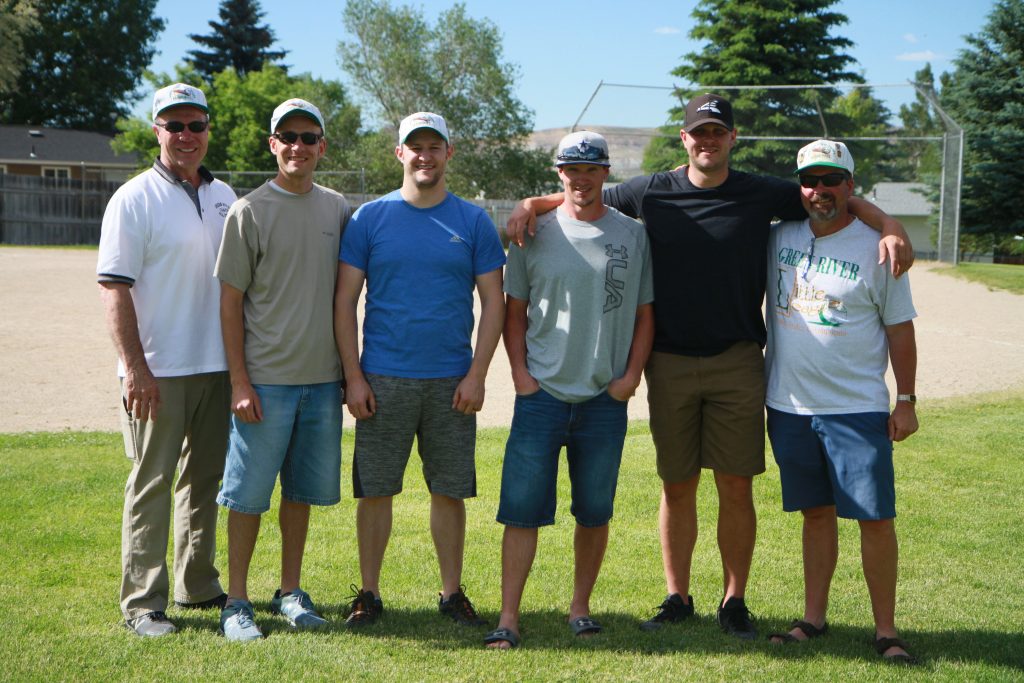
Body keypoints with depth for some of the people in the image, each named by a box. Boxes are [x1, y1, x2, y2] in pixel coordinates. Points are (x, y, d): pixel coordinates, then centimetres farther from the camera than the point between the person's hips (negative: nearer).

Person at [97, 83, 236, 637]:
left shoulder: (224, 196, 12)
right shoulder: (135, 199, -7)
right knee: (152, 484, -1)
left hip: (217, 366, 6)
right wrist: (134, 366, -19)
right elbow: (113, 286, -12)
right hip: (158, 372, -6)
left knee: (205, 479, 14)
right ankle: (142, 602, 6)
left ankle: (198, 585, 27)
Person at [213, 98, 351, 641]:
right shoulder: (249, 211, -4)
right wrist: (239, 382, -10)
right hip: (266, 379, -4)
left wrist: (347, 367, 13)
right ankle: (236, 602, 11)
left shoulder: (337, 209, 9)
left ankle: (290, 592, 24)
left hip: (323, 378, 4)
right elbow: (230, 301, -5)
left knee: (301, 490, 12)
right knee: (249, 493, 0)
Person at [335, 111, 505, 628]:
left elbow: (493, 301, 5)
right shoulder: (370, 218, 3)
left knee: (450, 490, 7)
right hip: (383, 380, -1)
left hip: (451, 381, 1)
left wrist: (477, 374, -4)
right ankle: (368, 592, 16)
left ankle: (452, 592, 20)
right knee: (375, 489, 3)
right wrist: (353, 377, -5)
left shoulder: (473, 222, 6)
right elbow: (344, 300, 2)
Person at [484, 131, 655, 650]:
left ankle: (580, 608, 24)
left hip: (606, 399, 1)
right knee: (522, 509, -4)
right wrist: (519, 371, -2)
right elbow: (514, 310, 9)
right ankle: (509, 617, 2)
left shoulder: (631, 236, 7)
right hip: (542, 393, -1)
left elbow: (644, 314, 10)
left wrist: (631, 374, -1)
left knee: (595, 512, 9)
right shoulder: (535, 232, 5)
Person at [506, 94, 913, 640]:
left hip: (737, 363, 0)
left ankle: (734, 601, 16)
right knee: (677, 487, 7)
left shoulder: (762, 195, 2)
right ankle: (677, 598, 21)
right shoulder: (652, 192, 3)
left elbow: (839, 199, 7)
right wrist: (532, 204, -6)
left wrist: (889, 227, -10)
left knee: (736, 489, 1)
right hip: (670, 363, 0)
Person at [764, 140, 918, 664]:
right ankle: (813, 618, 22)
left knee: (875, 518, -3)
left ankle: (886, 630, 8)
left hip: (857, 408, -3)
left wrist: (906, 400, -2)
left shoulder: (875, 247, -4)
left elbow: (899, 327, -1)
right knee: (816, 514, 13)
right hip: (789, 404, 3)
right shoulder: (778, 239, 5)